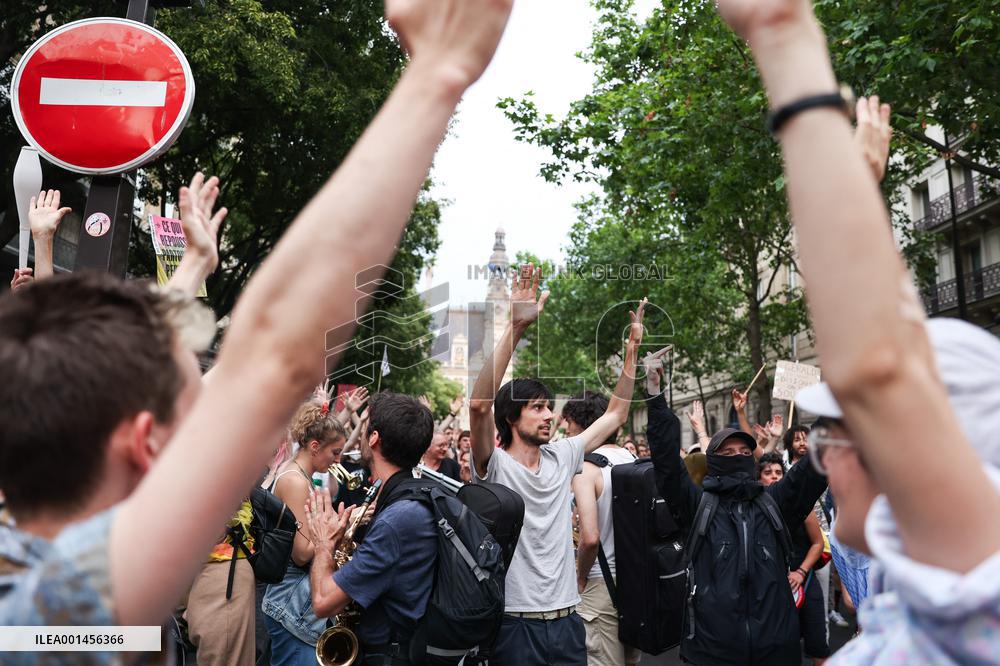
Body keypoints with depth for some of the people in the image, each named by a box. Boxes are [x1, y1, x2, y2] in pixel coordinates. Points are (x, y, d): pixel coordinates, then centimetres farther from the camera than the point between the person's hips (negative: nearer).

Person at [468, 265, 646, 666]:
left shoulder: (561, 457, 5)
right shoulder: (495, 465, -11)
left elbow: (616, 416, 12)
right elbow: (479, 404, -28)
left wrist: (632, 347, 6)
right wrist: (516, 327, -33)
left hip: (567, 619, 5)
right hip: (515, 622, -5)